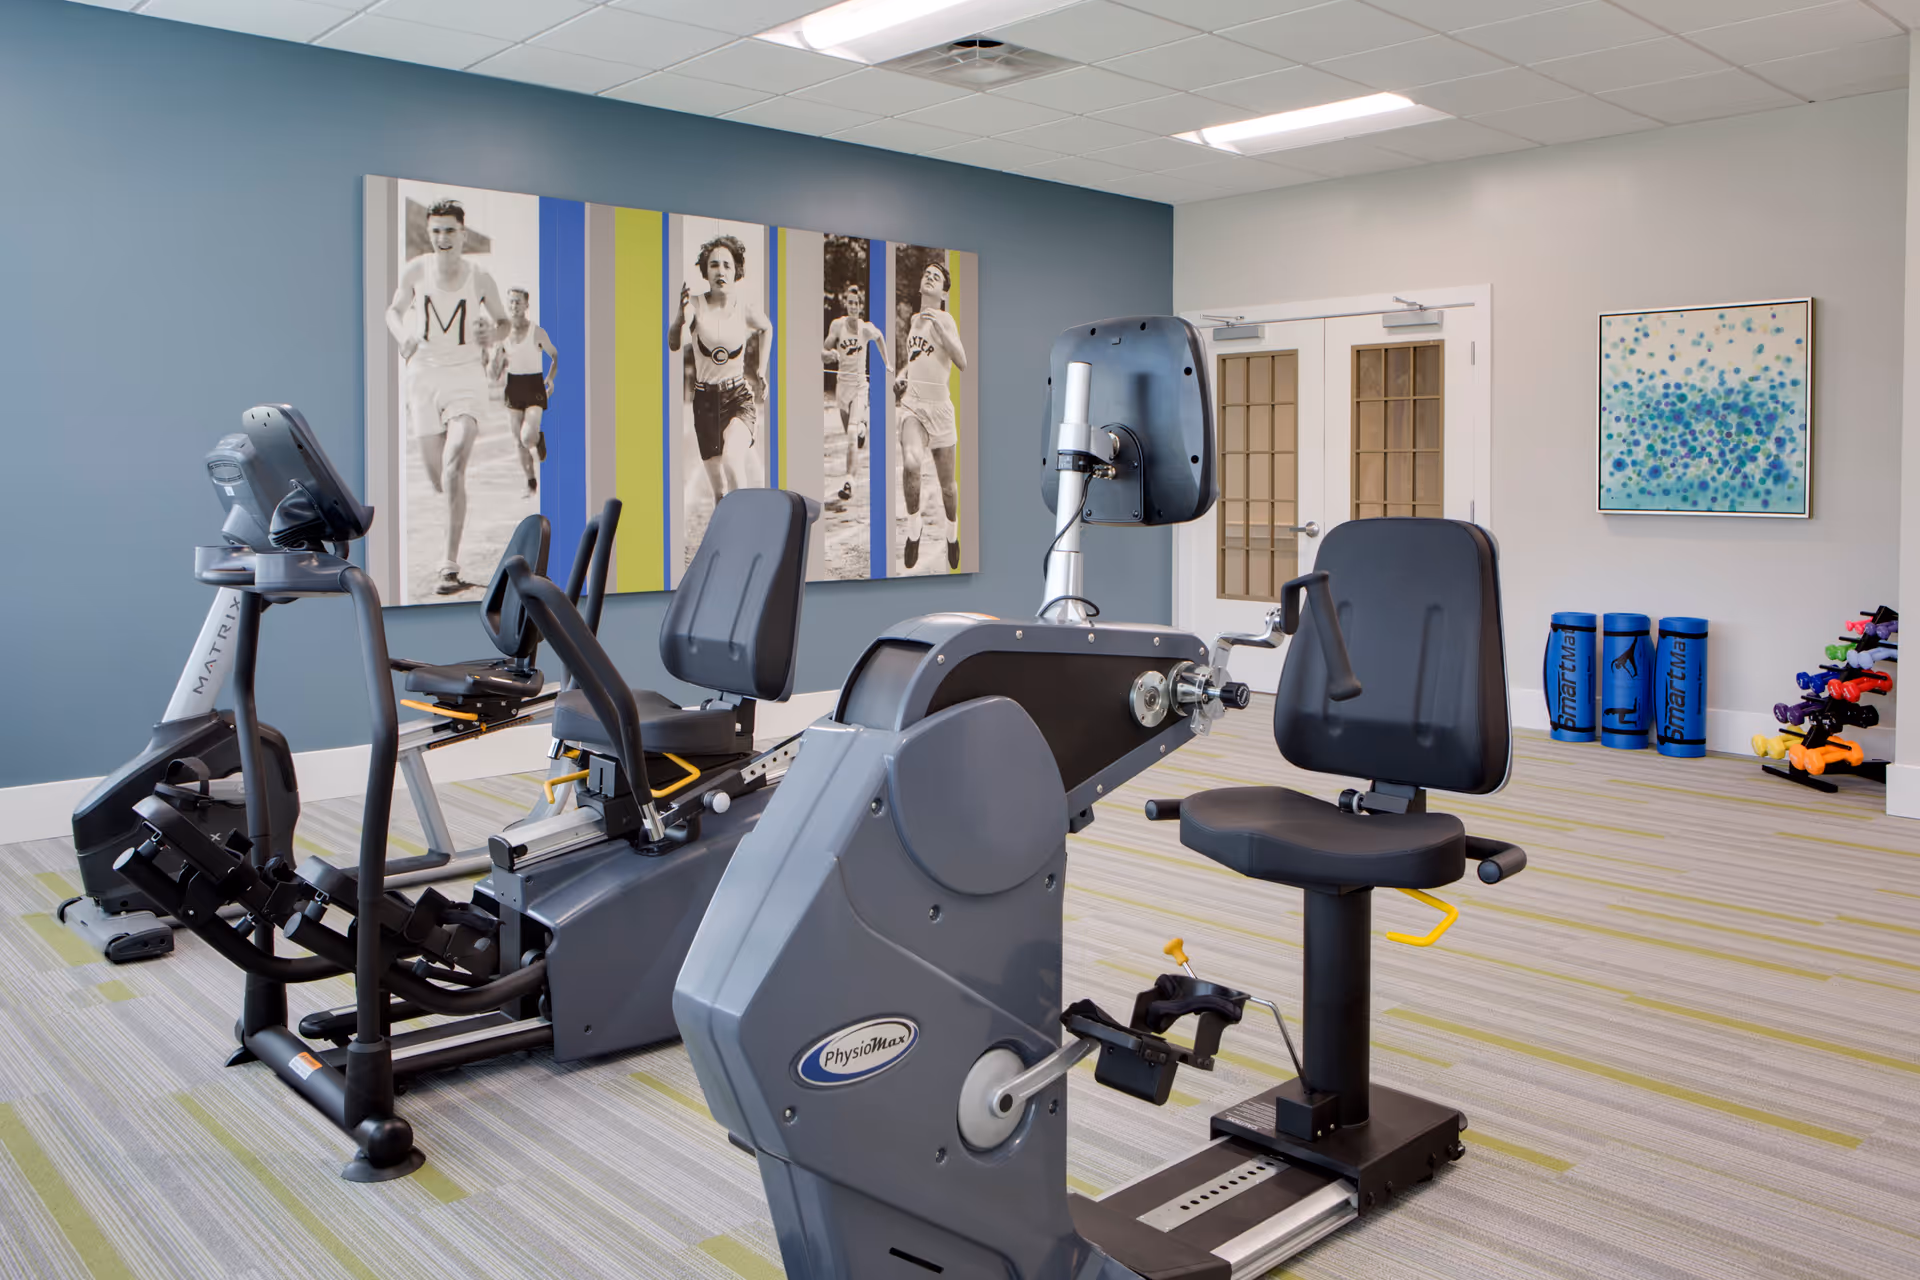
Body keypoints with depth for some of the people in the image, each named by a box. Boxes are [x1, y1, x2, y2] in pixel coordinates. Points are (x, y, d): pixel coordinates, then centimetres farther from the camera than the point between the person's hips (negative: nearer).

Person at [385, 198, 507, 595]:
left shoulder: (480, 280, -6)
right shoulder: (415, 271, -3)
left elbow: (503, 320, 11)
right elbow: (394, 311, 13)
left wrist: (492, 332, -11)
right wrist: (403, 336, -9)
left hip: (466, 376, -3)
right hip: (424, 376, 3)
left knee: (453, 468, -20)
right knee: (437, 480, 7)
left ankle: (451, 566, -17)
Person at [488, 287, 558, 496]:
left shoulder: (537, 332, -6)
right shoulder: (502, 335, 3)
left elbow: (555, 356, 11)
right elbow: (494, 376, 5)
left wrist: (551, 377, -3)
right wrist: (498, 359, -14)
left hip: (534, 386, -4)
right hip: (513, 388, 4)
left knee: (527, 437, -19)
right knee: (518, 441, 6)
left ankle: (539, 439, 19)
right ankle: (531, 482, 21)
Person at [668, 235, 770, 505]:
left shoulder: (746, 306, -6)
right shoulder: (695, 304, -10)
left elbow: (767, 329, 17)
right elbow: (673, 344, -28)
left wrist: (761, 371, 12)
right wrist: (682, 315, -46)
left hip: (739, 397, -1)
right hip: (705, 400, 1)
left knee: (730, 457, -32)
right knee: (718, 488, 6)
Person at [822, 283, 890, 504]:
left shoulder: (867, 328, -9)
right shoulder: (837, 324, -5)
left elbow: (880, 338, 13)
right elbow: (823, 350, 1)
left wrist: (887, 364, 15)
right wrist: (829, 353, -22)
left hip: (859, 384, -3)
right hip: (841, 382, 3)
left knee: (852, 433, -19)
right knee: (848, 434, 15)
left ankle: (849, 482, -19)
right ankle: (863, 421, 53)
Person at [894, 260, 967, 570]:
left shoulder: (945, 319, -6)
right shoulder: (914, 319, 13)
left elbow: (962, 363, -22)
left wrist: (939, 326, -28)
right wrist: (901, 377, 12)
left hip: (939, 405, -3)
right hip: (912, 402, 3)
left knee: (947, 482, 8)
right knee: (911, 463, -26)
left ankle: (952, 535, 33)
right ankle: (913, 527, -7)